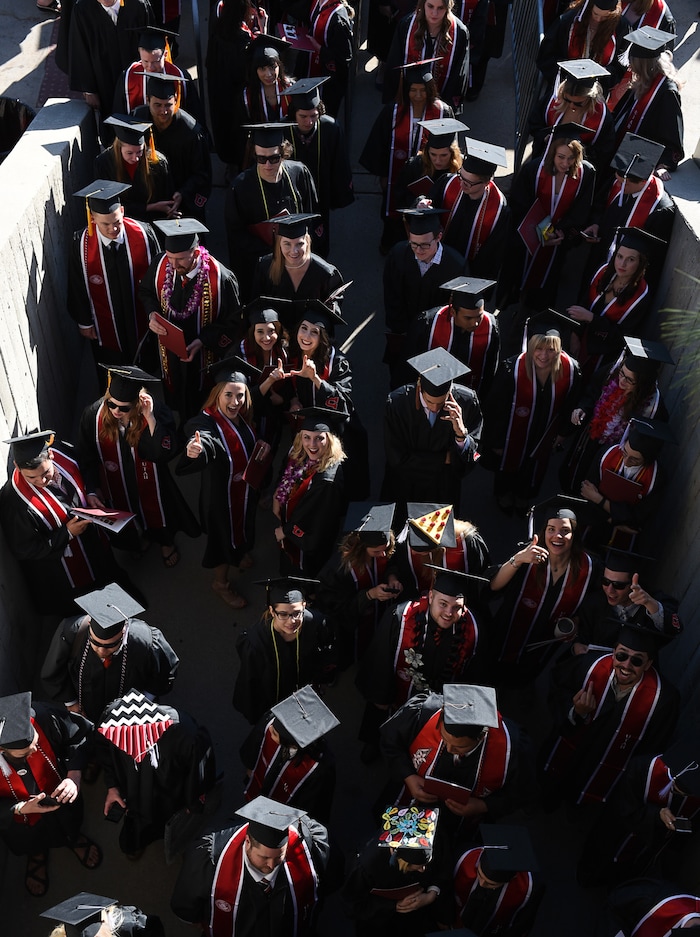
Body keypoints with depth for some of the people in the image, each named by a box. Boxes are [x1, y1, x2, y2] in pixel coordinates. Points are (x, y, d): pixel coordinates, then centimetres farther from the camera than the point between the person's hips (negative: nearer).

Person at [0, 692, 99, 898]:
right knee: (29, 843, 31)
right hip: (20, 822, -1)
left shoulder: (42, 717, -40)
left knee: (69, 826, 32)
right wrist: (20, 809, -37)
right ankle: (35, 853, 66)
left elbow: (79, 734, -19)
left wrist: (74, 775, -30)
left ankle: (73, 837, 67)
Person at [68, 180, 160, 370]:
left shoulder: (143, 233, -24)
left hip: (141, 317, 1)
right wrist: (84, 322, 0)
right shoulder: (81, 244, -25)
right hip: (105, 325, -1)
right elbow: (77, 288, -10)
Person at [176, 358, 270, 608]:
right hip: (221, 495, -7)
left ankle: (240, 554, 62)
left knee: (241, 528, 31)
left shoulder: (242, 417, -11)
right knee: (224, 535, 16)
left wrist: (261, 446, -12)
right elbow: (206, 443, -56)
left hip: (245, 491, 7)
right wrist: (196, 449, -78)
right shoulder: (206, 422, -34)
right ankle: (221, 583, 42)